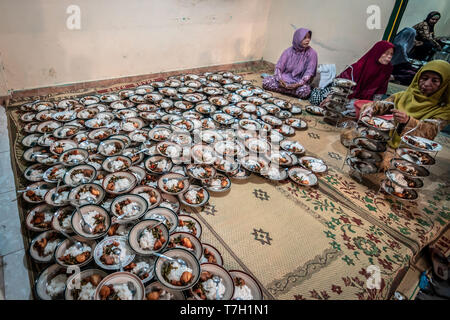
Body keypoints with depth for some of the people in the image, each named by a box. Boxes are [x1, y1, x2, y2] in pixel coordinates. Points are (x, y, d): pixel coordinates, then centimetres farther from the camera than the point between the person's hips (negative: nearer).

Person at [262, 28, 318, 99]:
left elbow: (309, 73, -15)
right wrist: (280, 79, -26)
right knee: (266, 81, -21)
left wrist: (298, 84, -31)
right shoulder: (288, 51, -2)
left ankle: (283, 89, -16)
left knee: (305, 91, -37)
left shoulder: (312, 53, -9)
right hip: (285, 78, 2)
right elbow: (278, 67, -4)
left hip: (300, 81, -1)